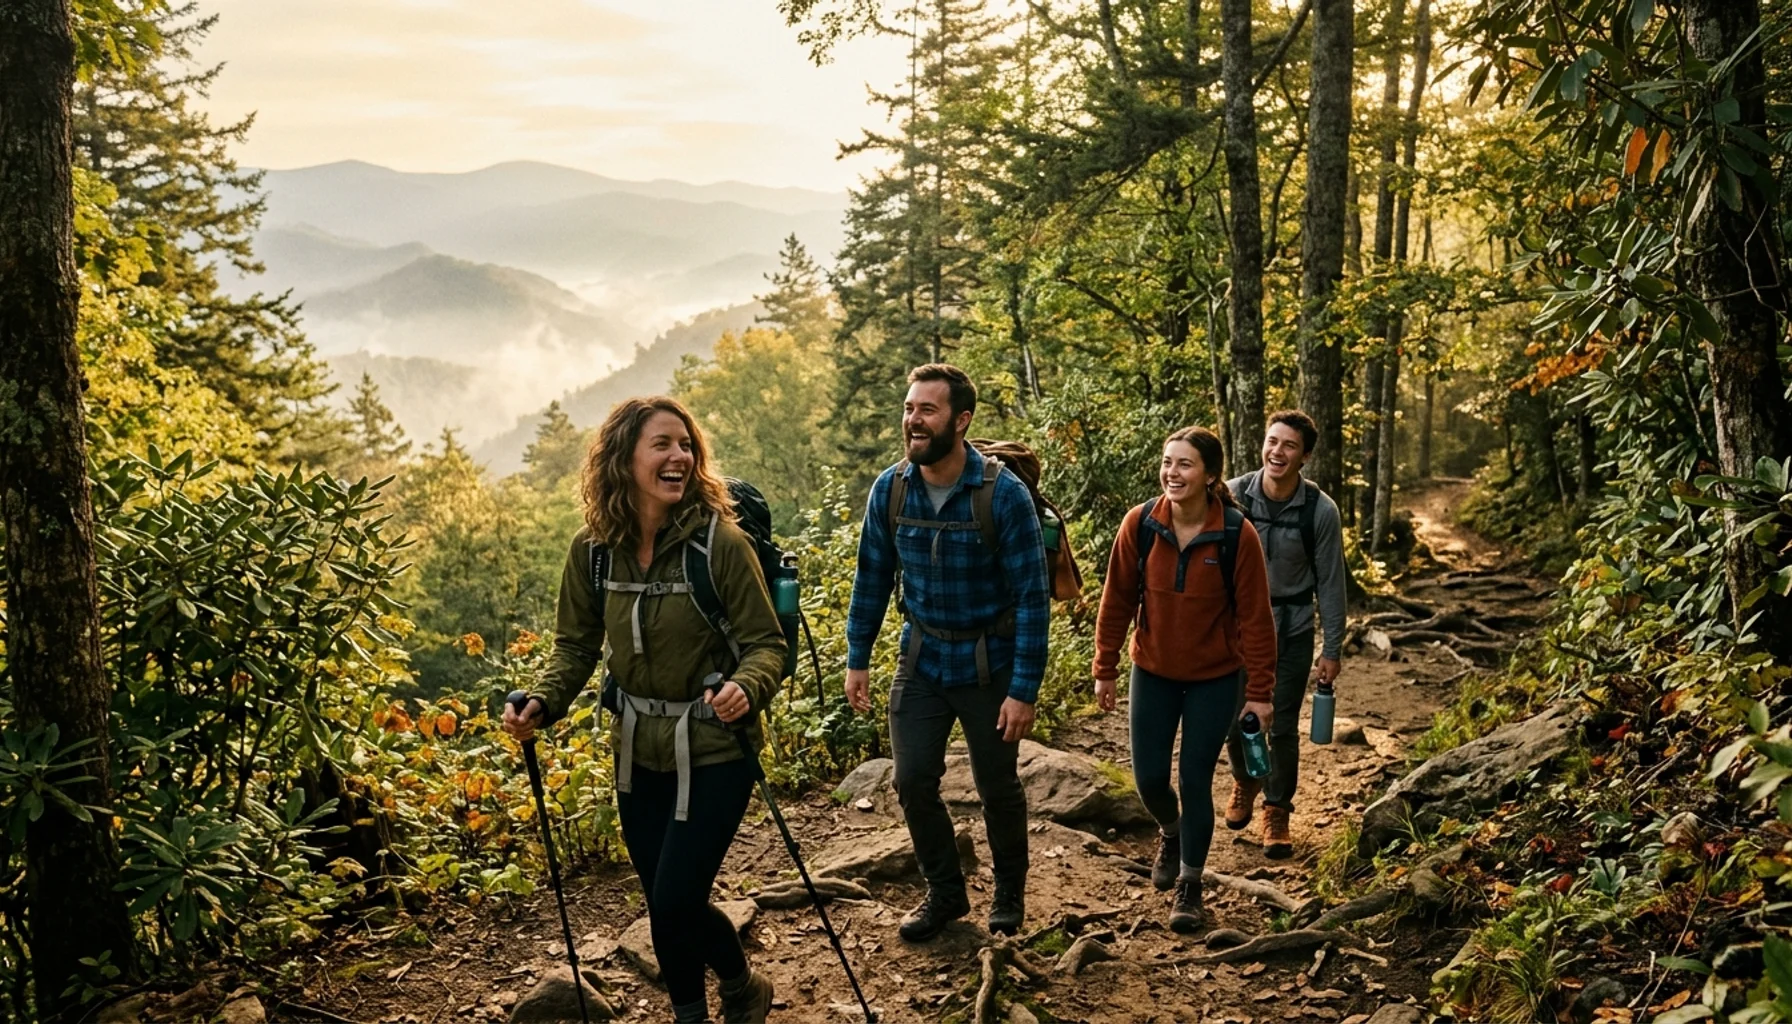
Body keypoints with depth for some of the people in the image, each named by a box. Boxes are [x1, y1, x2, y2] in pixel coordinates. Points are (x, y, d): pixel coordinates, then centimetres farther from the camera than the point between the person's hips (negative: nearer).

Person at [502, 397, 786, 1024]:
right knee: (665, 902, 14)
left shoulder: (720, 541, -18)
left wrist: (745, 689, -34)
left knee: (674, 902, -5)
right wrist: (542, 704, -12)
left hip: (713, 751, -5)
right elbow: (576, 645, 5)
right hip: (637, 751, 5)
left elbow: (767, 644, -14)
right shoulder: (593, 549, -5)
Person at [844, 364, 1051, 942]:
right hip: (921, 660, 3)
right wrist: (857, 658, 5)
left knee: (998, 787, 11)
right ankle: (944, 893, 26)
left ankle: (1009, 894, 35)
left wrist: (1024, 689, -18)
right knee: (913, 783, 3)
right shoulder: (890, 489, -7)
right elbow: (872, 578, 5)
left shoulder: (1003, 494, -19)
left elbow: (1031, 596, -17)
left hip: (989, 666, -3)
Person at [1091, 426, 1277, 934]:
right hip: (1153, 672, 2)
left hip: (1215, 679, -2)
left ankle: (1190, 886, 21)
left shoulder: (1237, 535, -18)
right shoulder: (1140, 524, -12)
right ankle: (1171, 832, 43)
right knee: (1148, 777, 7)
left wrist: (1260, 691, -10)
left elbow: (1254, 617, -12)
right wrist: (1105, 671, 0)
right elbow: (1117, 600, -3)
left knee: (1195, 780, 1)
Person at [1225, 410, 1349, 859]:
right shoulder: (1234, 496, -12)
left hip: (1292, 630, -1)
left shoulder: (1321, 511, -14)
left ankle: (1277, 810, 25)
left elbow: (1330, 582, -5)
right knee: (1234, 717, 9)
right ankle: (1245, 781, 40)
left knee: (1283, 727, 5)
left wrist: (1332, 649, -3)